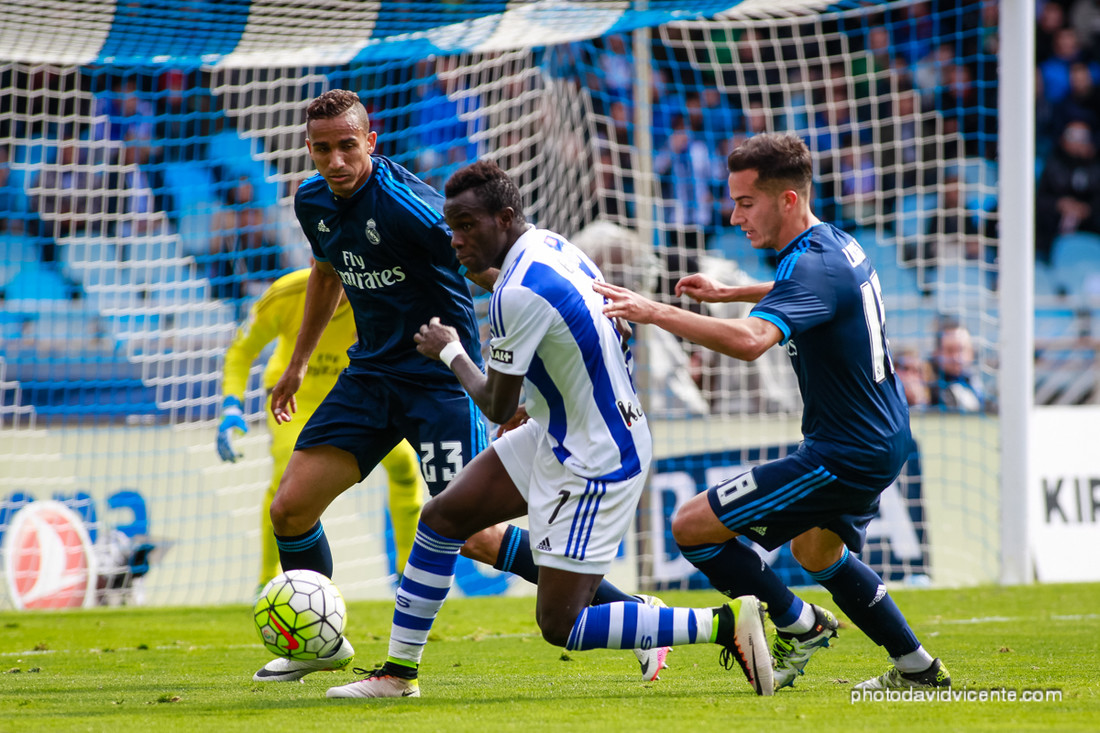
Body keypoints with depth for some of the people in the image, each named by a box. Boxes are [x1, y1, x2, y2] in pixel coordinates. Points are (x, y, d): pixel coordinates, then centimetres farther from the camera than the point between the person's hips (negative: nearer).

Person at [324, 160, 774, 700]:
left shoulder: (518, 295, -26)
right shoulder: (552, 246, 2)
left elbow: (497, 407, -16)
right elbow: (617, 333, 17)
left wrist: (451, 352, 2)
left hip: (593, 467, -10)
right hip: (557, 439, 10)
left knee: (560, 627, -7)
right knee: (441, 518, 12)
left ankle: (727, 623, -6)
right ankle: (399, 671, 21)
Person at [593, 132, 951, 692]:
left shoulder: (813, 267, -25)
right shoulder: (838, 244, 6)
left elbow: (750, 339, -44)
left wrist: (654, 312, -46)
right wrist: (730, 293, 28)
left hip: (845, 456, -11)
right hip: (882, 437, 11)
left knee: (692, 526, -9)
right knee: (815, 551, 34)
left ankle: (799, 625, 7)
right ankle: (917, 669, 37)